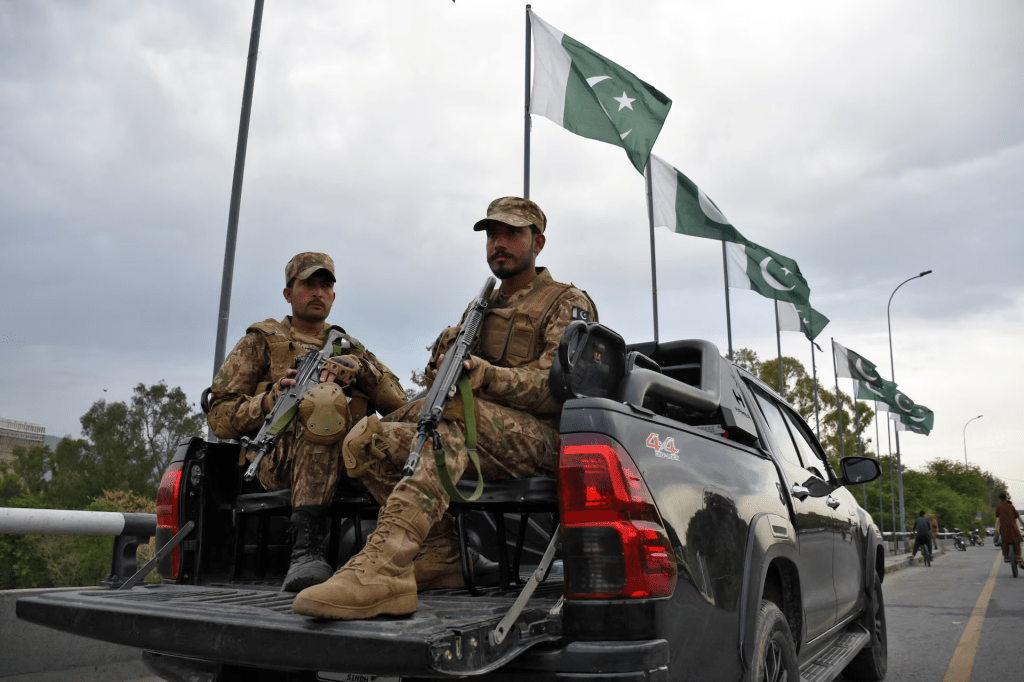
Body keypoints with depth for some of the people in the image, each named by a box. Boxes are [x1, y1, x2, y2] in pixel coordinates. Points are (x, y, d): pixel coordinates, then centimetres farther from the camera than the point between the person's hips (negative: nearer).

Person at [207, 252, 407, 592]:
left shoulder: (348, 347, 29)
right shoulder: (263, 340, 20)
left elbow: (398, 403, 12)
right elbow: (219, 415, 10)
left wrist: (359, 367, -6)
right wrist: (269, 402, -10)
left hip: (345, 461, 4)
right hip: (277, 457, -3)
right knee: (326, 398, -36)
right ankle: (307, 549, -42)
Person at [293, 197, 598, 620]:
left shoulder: (568, 304, 6)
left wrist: (484, 375, -26)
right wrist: (446, 359, -7)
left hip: (541, 437, -7)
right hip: (478, 441, 7)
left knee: (451, 415, -37)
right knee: (366, 440, -12)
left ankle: (383, 568, -48)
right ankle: (440, 553, -18)